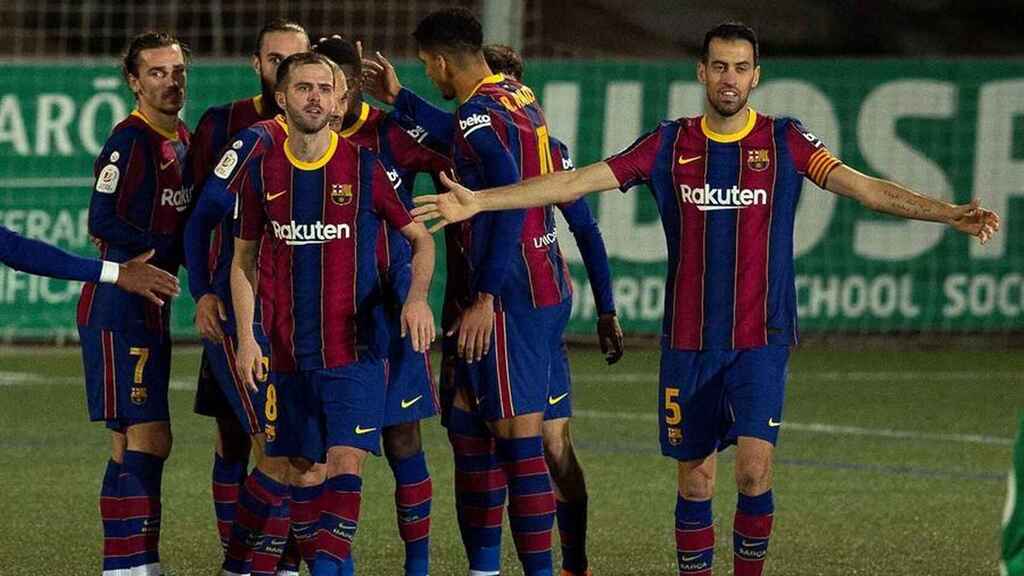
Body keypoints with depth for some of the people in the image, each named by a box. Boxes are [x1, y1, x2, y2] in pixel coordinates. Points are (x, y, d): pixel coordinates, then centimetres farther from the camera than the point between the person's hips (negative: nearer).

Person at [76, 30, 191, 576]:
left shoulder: (181, 139, 14)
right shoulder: (131, 140, -14)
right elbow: (104, 223, -21)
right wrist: (174, 251, -13)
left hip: (149, 310, 9)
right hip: (119, 309, -9)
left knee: (138, 443, 11)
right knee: (146, 440, -12)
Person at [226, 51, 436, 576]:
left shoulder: (366, 167, -3)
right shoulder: (260, 168, 3)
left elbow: (421, 237, 7)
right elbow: (243, 260, 12)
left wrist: (417, 297, -10)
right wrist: (246, 338, 5)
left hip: (354, 349, -3)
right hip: (287, 351, 3)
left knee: (346, 461, -15)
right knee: (296, 468, 7)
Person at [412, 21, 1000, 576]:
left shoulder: (786, 142, 1)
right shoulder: (669, 145, 4)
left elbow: (865, 187, -7)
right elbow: (576, 181, 3)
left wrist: (949, 213, -20)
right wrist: (479, 201, -3)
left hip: (761, 340, -2)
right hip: (689, 344, 2)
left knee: (755, 471, -14)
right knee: (696, 482, 4)